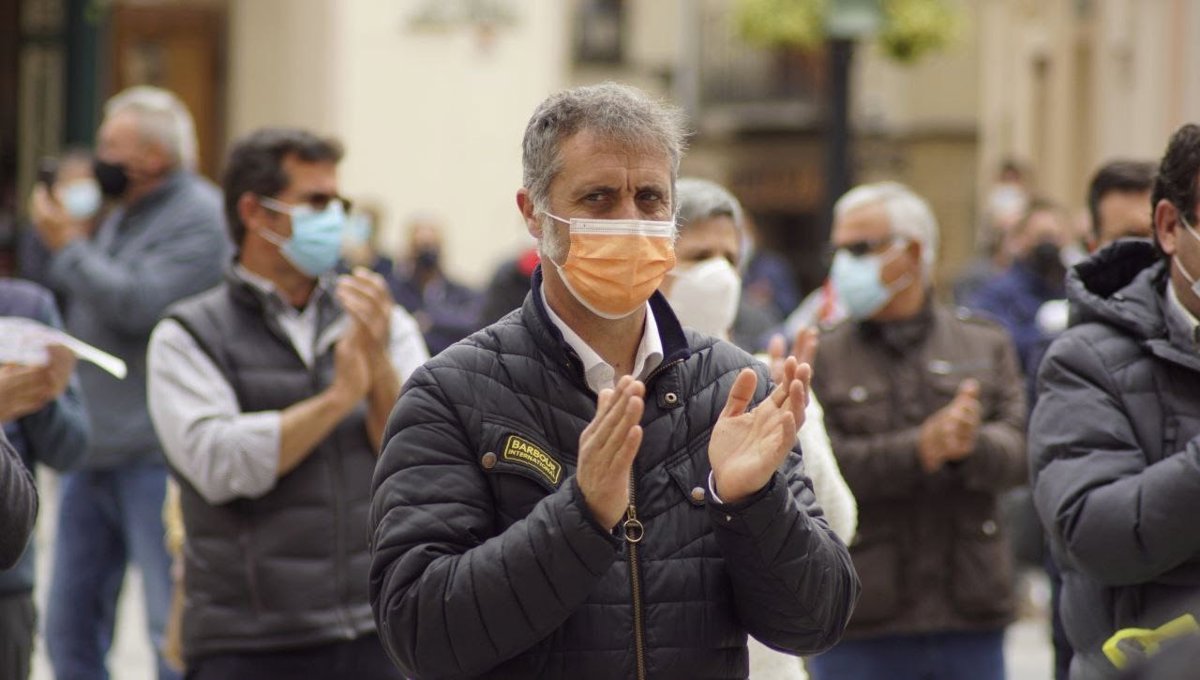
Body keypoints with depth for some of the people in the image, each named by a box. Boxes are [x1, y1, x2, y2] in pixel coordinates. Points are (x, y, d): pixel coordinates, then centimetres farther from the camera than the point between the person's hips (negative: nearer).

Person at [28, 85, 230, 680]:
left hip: (155, 457, -9)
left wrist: (68, 247, -10)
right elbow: (75, 308, 22)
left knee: (174, 629, -6)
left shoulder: (199, 218, -8)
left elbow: (140, 303, -19)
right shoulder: (122, 216, 20)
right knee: (71, 626, 10)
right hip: (93, 453, 9)